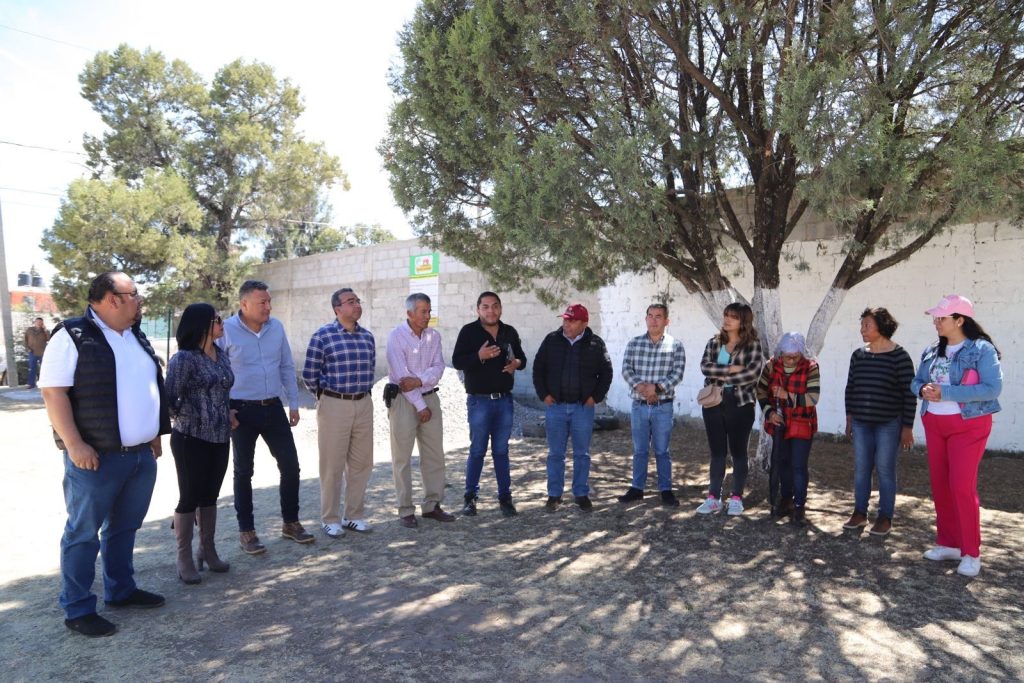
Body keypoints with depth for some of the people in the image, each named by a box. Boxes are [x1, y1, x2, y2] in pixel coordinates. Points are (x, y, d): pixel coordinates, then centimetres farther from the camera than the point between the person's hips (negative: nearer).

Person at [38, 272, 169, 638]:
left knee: (125, 527, 18)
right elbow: (53, 391, -15)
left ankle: (121, 589, 32)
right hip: (96, 457, -7)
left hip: (141, 454, 7)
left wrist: (155, 434, 19)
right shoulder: (73, 336, -11)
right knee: (84, 532, 4)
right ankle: (78, 609, 16)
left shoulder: (137, 338, 13)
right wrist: (74, 444, -20)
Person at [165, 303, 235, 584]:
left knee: (210, 496, 16)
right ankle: (184, 557, 18)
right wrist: (194, 419, -5)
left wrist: (227, 414, 7)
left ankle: (208, 549, 29)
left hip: (219, 437, 6)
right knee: (190, 498, 4)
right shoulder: (184, 358, -14)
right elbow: (170, 400, -14)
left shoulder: (222, 356, 8)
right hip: (191, 438, -6)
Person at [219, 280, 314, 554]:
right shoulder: (226, 330, -10)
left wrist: (293, 403, 9)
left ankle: (290, 522, 23)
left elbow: (287, 367, 10)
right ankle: (246, 531, 21)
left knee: (290, 464, 6)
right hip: (242, 410, -4)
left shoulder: (276, 327, 3)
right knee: (244, 471, 8)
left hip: (273, 407, 4)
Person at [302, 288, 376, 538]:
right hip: (334, 405, -5)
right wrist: (325, 396, 8)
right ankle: (330, 519, 17)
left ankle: (354, 515, 24)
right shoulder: (322, 336, -9)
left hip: (363, 405, 5)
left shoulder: (368, 336, 7)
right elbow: (309, 374, -3)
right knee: (332, 464, 4)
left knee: (361, 463, 10)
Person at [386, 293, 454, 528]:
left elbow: (438, 367, -2)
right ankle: (406, 510, 9)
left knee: (434, 455, 8)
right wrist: (420, 406, -14)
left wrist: (419, 381, -21)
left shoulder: (434, 335, 5)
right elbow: (401, 375, -15)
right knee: (402, 457, 1)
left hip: (429, 397, 5)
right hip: (404, 400, -5)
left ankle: (432, 505, 19)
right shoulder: (396, 336, -10)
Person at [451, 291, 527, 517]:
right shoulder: (469, 331, -3)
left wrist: (517, 363, -4)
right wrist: (479, 356, -24)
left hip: (504, 399, 4)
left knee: (501, 451, 10)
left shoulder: (509, 332, 10)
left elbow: (521, 357, 19)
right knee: (477, 451, 2)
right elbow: (457, 361, -9)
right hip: (479, 400, -3)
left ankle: (505, 497, 17)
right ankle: (470, 497, 16)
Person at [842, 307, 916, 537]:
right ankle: (860, 513, 21)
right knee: (860, 469, 9)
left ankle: (885, 518, 15)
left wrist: (907, 427, -9)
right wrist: (850, 417, 14)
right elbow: (850, 387, 15)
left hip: (888, 424, -5)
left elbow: (909, 393, -9)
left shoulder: (899, 356, -9)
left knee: (885, 470, 3)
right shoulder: (858, 355, 6)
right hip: (861, 423, 5)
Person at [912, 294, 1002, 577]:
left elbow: (992, 388, -21)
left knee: (962, 486, -9)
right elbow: (916, 381, 13)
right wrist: (923, 390, -11)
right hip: (934, 424, 7)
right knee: (940, 485, 10)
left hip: (968, 425, -7)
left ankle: (971, 553, 4)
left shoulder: (982, 349, -12)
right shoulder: (932, 351, 8)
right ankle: (948, 543, 23)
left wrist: (946, 392, -24)